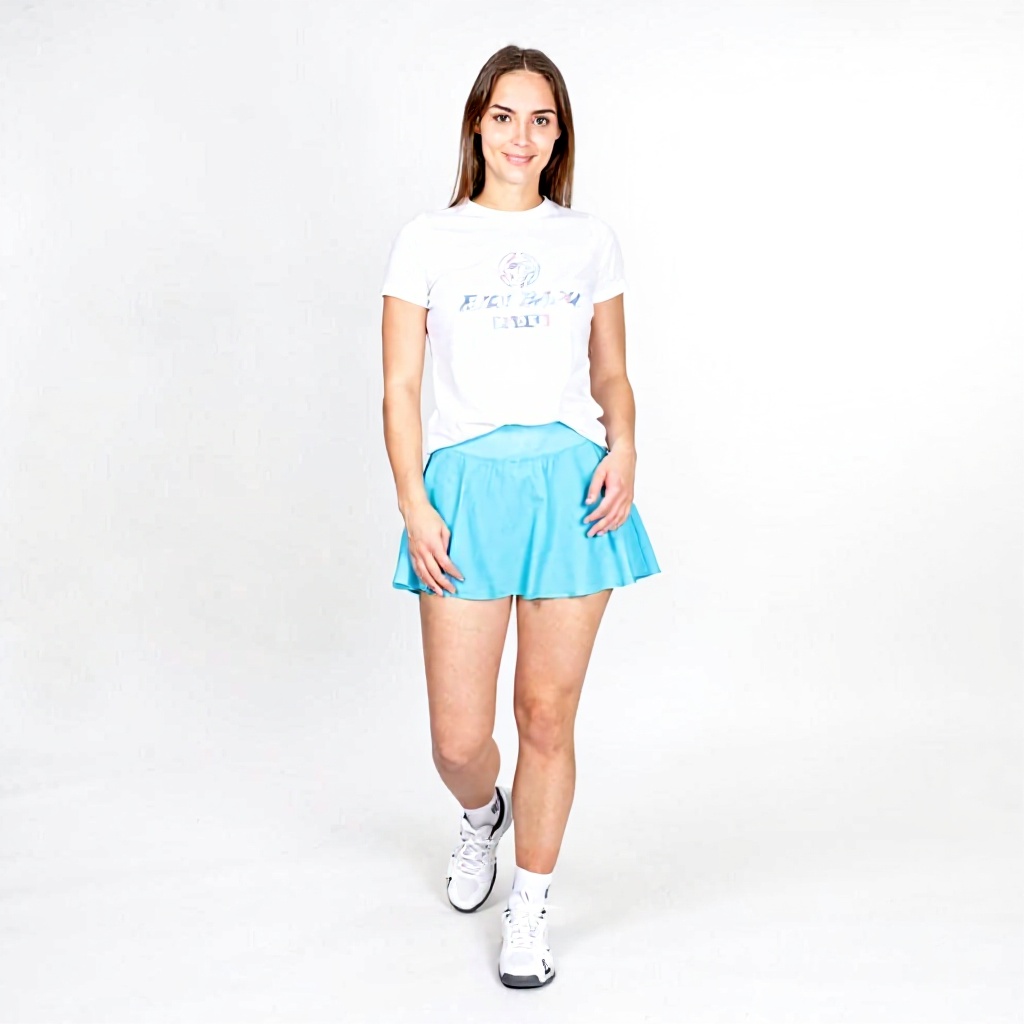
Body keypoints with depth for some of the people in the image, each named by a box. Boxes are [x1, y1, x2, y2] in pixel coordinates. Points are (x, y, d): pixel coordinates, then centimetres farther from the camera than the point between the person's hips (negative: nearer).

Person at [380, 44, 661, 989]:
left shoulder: (590, 240, 13)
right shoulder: (428, 240, 6)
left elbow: (611, 375, 16)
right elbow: (399, 390, 3)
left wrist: (624, 448, -4)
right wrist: (413, 505, -7)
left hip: (574, 485, 2)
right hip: (469, 484, -1)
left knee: (548, 715, 6)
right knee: (458, 739, 0)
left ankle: (530, 912, 25)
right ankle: (483, 815, 38)